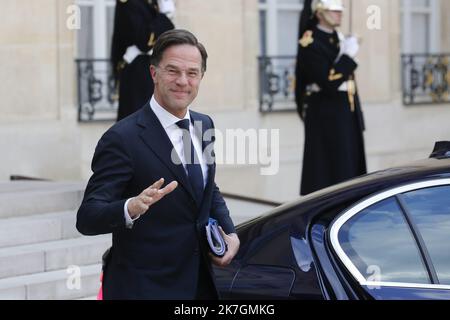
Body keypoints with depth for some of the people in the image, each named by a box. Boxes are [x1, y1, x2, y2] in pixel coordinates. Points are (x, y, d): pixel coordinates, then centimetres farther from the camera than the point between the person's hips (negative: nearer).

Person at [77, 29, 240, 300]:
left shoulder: (204, 125, 5)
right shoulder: (122, 139, -17)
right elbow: (87, 218, -21)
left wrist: (229, 232, 2)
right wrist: (131, 208, -40)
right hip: (144, 288, -6)